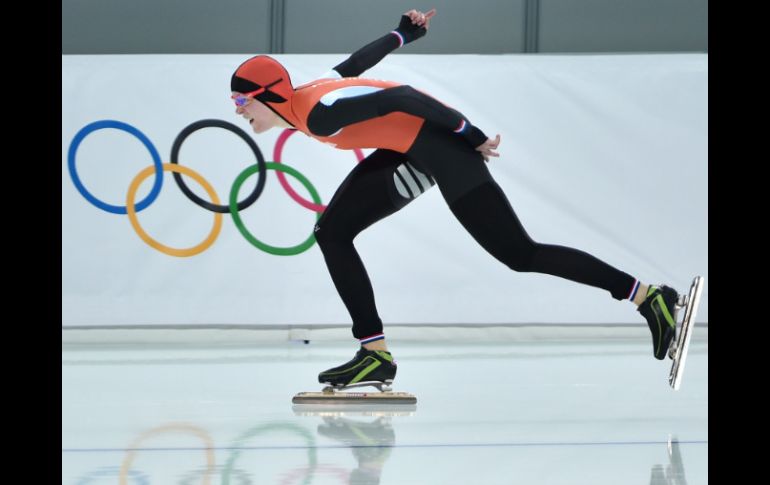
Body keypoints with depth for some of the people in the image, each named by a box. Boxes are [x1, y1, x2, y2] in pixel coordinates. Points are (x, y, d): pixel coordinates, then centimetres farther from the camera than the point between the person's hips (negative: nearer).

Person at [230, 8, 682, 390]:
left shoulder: (318, 112, -23)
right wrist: (405, 32, 36)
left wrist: (472, 135, -22)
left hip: (441, 145, -10)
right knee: (332, 233, 4)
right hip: (410, 153, 10)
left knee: (519, 255, -7)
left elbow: (399, 97, -26)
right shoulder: (303, 102, 6)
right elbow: (356, 63, 21)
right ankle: (375, 354, 3)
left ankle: (649, 296, -3)